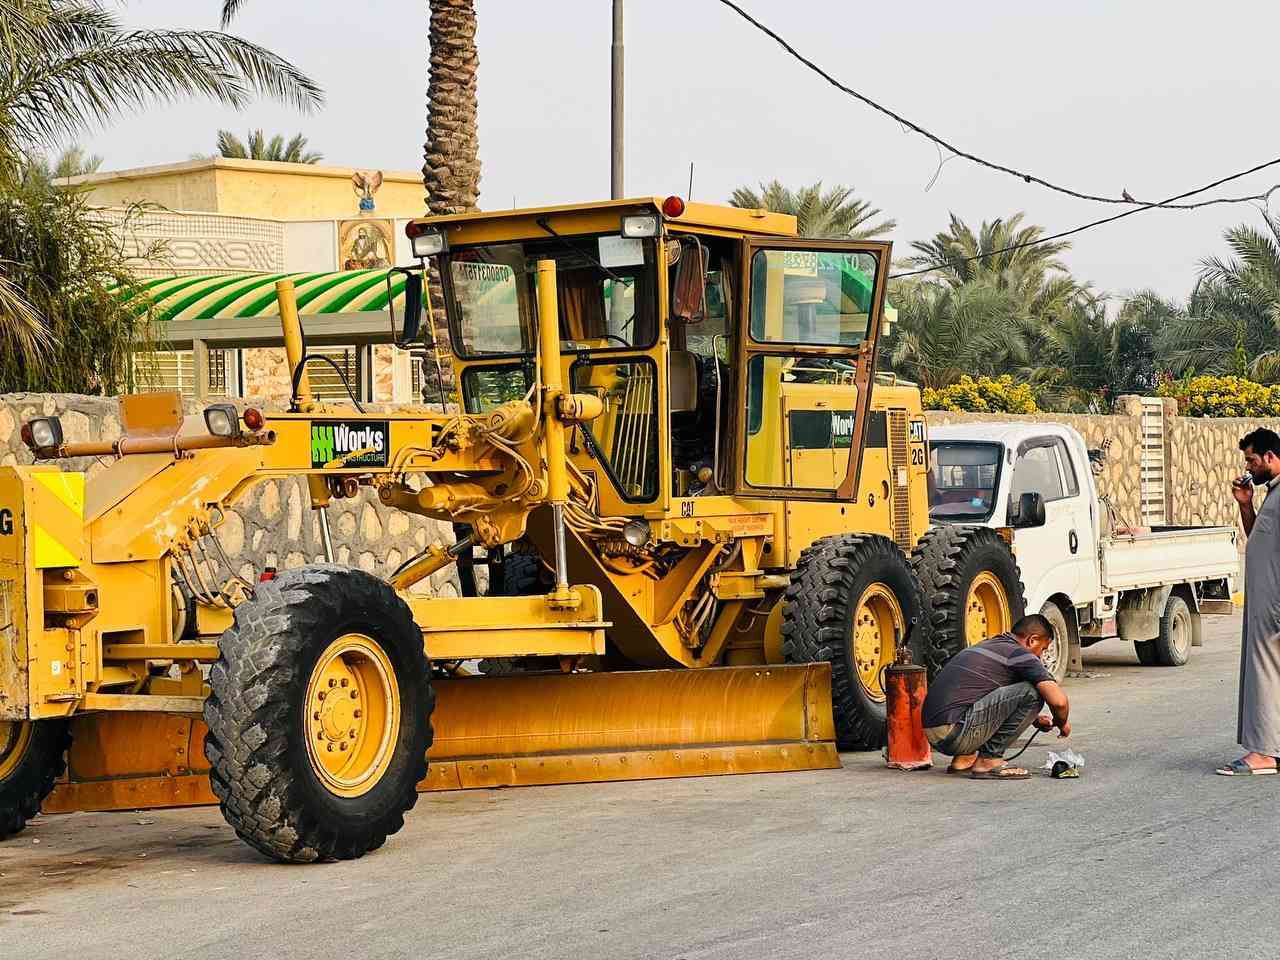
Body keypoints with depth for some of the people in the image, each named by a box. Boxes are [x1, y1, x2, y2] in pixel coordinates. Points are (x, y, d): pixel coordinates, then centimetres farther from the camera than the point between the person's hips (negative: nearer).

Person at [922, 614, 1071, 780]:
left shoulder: (987, 645, 25)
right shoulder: (1019, 653, -2)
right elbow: (1058, 701, -10)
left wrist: (1035, 719, 35)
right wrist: (1062, 723, 13)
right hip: (955, 732, -9)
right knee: (1031, 692, -7)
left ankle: (965, 757, 15)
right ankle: (989, 759, -2)